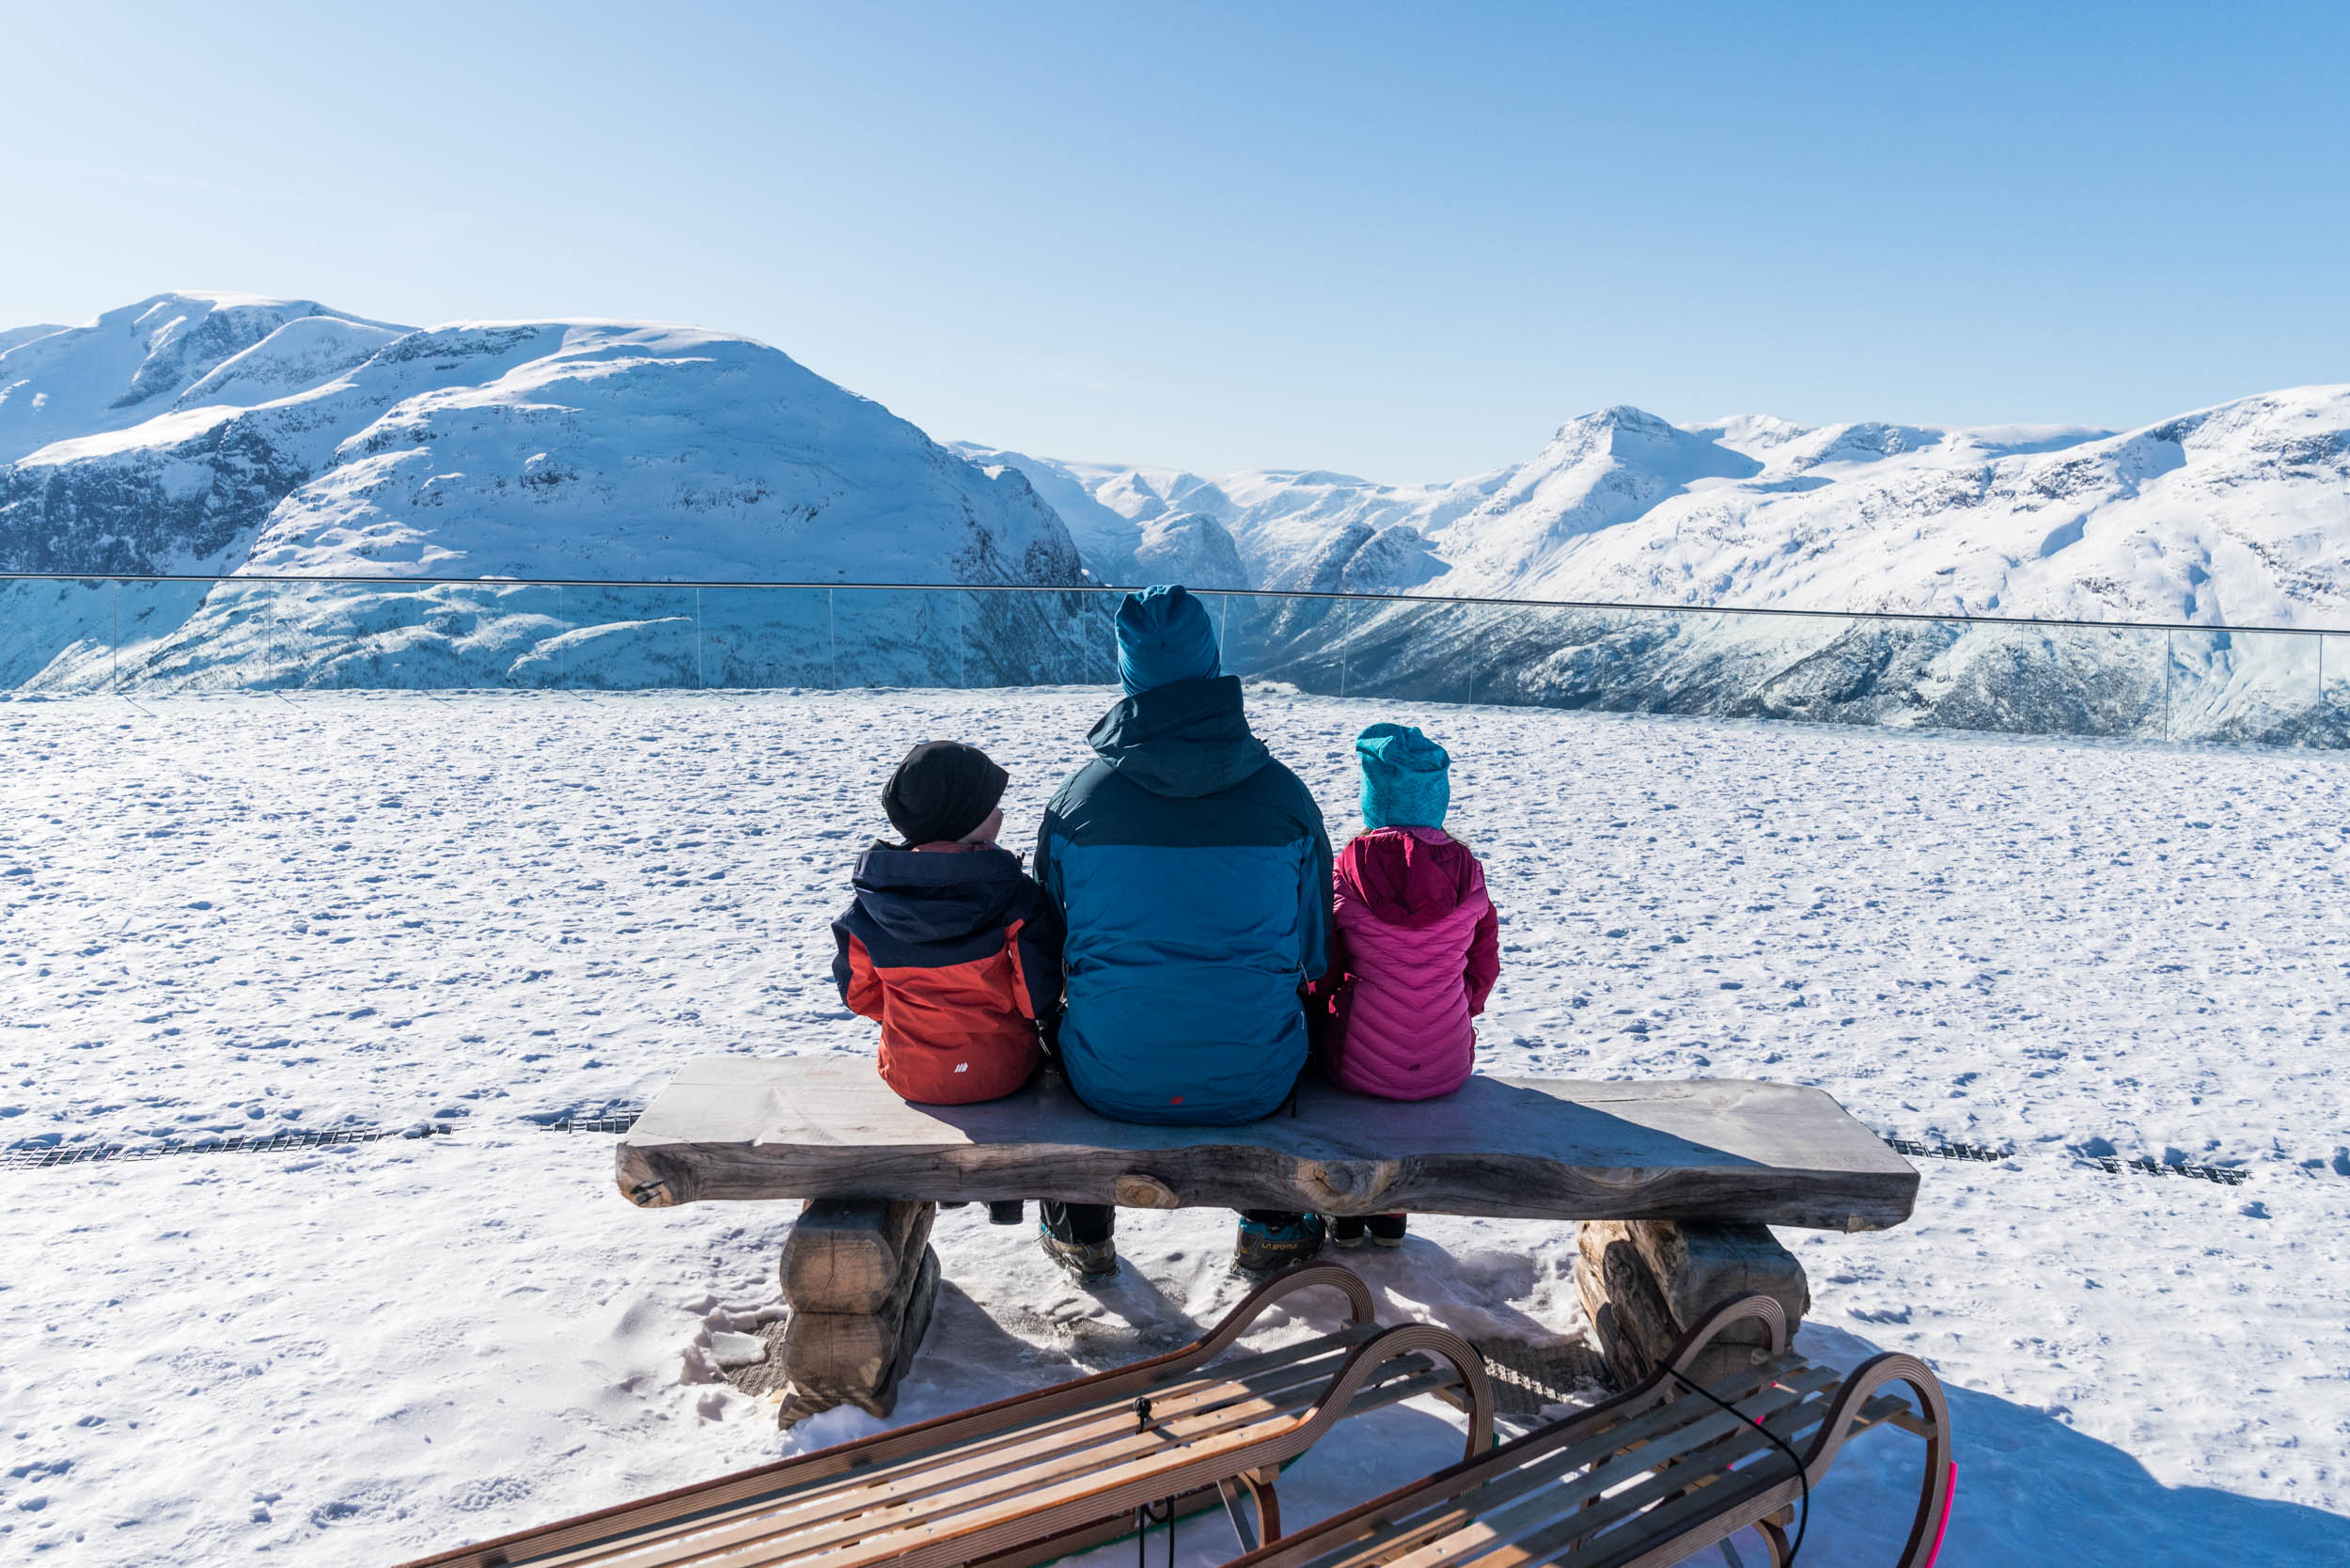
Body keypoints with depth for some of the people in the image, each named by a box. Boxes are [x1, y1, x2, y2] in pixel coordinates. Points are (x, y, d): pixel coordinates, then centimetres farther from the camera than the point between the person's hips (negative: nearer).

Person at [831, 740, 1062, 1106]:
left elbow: (857, 992, 1)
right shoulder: (1014, 894, -19)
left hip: (908, 1077, 3)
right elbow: (1038, 995, -15)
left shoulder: (870, 899, -9)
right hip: (998, 1074, -2)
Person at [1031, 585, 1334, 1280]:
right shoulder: (1284, 793, -9)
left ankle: (1082, 1239, 48)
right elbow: (1314, 953, 2)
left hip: (1112, 1083, 1)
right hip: (1254, 1084, 0)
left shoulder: (1078, 795, -9)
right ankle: (1272, 1230, 44)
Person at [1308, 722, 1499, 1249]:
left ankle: (1346, 1212, 35)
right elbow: (1484, 969, 5)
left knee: (1327, 1032, 31)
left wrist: (1331, 1021, 17)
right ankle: (1391, 1211, 39)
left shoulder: (1349, 870, -12)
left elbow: (1323, 974, -2)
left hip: (1361, 1064, -2)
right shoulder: (1468, 870, -5)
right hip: (1447, 1066, 2)